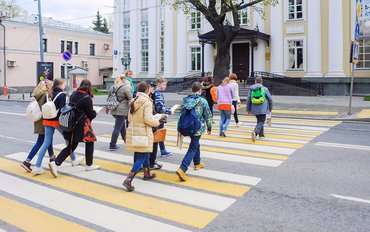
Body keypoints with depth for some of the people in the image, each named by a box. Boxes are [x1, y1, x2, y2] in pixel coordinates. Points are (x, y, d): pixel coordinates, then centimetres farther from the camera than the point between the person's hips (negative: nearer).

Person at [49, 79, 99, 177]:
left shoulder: (73, 94, 4)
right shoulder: (87, 98, -16)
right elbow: (91, 114, -12)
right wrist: (95, 113, 11)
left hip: (72, 123, 7)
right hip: (82, 125, -6)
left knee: (71, 146, 12)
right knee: (90, 142, 14)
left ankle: (55, 163, 0)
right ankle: (89, 165, 23)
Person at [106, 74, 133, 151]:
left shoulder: (112, 87, 9)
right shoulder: (126, 88, -13)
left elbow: (109, 98, 18)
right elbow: (131, 99, -13)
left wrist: (107, 108, 29)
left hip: (113, 110, 8)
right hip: (122, 111, -8)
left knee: (122, 125, 22)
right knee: (117, 128, -3)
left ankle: (126, 140, 35)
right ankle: (112, 145, 0)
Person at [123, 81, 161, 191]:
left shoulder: (134, 101, 8)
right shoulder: (147, 102, -15)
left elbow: (129, 118, 11)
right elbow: (148, 119, -20)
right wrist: (157, 122, -2)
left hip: (133, 131, 8)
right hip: (143, 132, -8)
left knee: (145, 154, 24)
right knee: (141, 157, -2)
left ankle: (147, 174, 39)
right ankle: (128, 180, -9)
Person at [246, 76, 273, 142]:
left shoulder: (251, 89, 4)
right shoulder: (265, 89, -1)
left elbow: (248, 100, 3)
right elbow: (270, 99, 3)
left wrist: (248, 109, 10)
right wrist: (270, 108, 16)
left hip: (255, 109, 4)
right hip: (262, 109, -4)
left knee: (259, 121, 22)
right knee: (261, 121, -2)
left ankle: (261, 134, 27)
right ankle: (255, 132, -25)